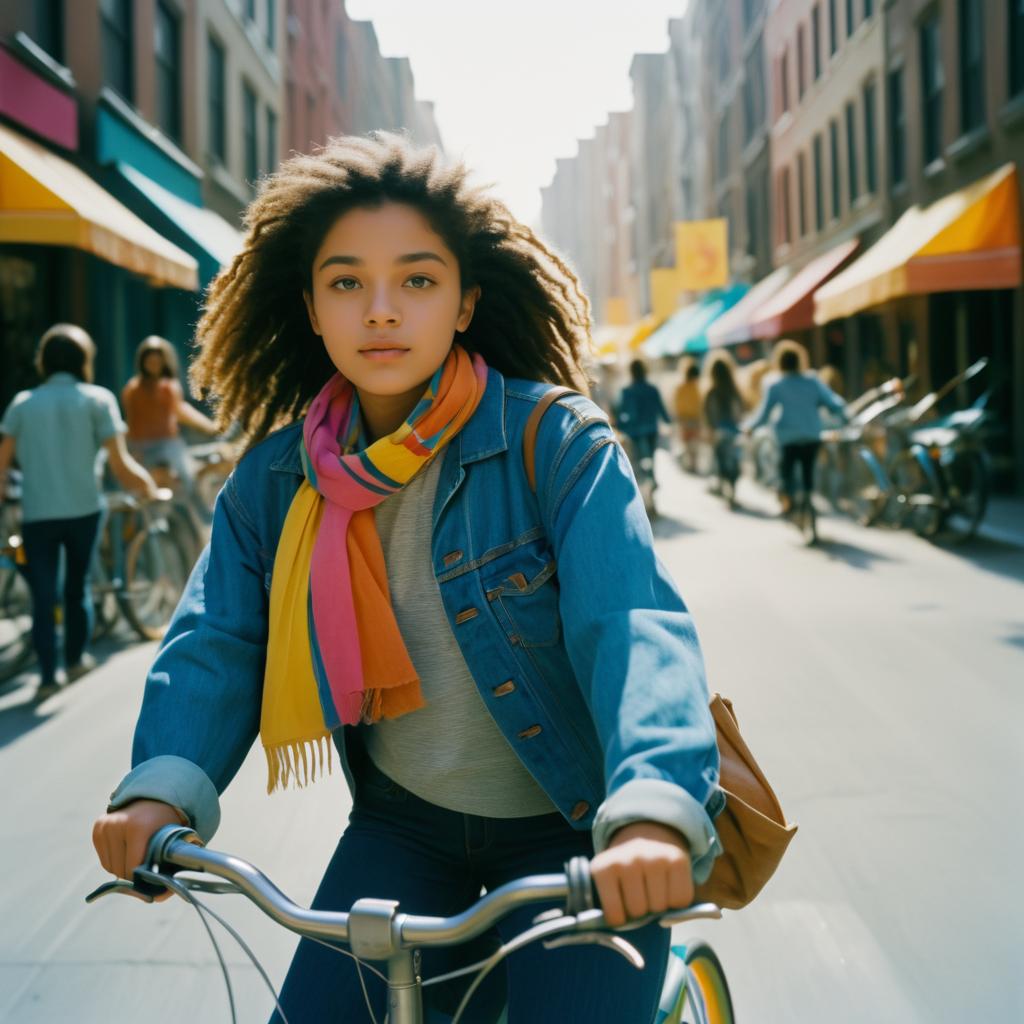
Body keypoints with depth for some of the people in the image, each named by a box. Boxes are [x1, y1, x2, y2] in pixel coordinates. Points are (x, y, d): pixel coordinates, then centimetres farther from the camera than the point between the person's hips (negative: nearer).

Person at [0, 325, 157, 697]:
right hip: (83, 510, 0)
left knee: (43, 596, 5)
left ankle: (48, 676, 2)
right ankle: (76, 659, 30)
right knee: (78, 586, 19)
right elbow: (121, 466, -8)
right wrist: (150, 488, 7)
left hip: (37, 515, 0)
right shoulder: (97, 399, -2)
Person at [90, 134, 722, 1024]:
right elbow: (217, 640, -5)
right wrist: (163, 784, -24)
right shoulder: (275, 477, -2)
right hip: (403, 825, 4)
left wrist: (653, 810, -45)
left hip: (574, 829, -3)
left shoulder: (558, 442, -17)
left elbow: (632, 624, -28)